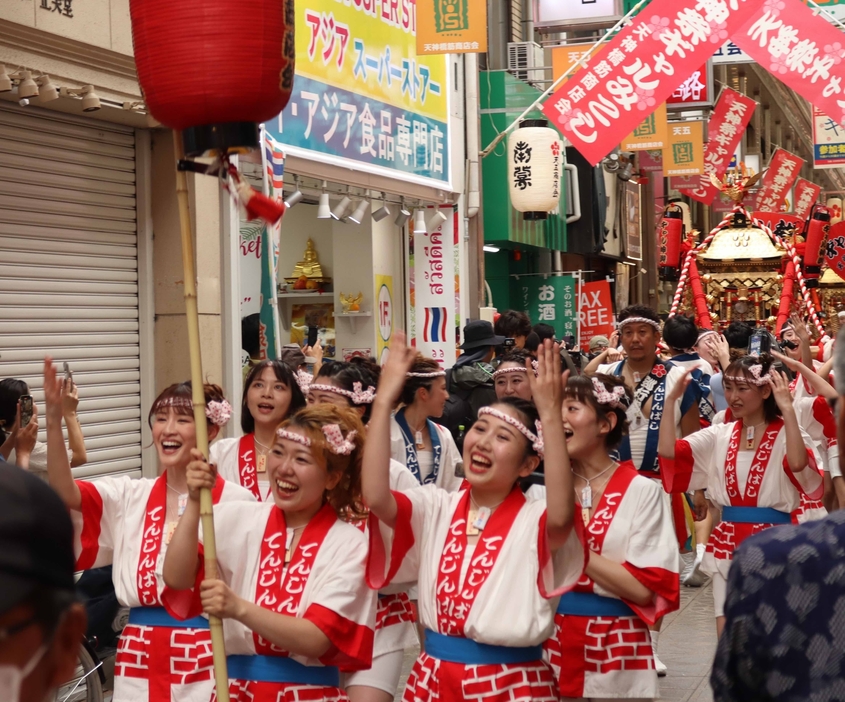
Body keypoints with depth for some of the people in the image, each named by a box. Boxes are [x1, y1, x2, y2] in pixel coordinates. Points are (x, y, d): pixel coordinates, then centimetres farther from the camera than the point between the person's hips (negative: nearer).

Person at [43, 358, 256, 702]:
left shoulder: (235, 500, -5)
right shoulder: (131, 496, 6)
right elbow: (64, 493, -11)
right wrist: (54, 420, -22)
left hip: (207, 658, -3)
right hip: (140, 660, 4)